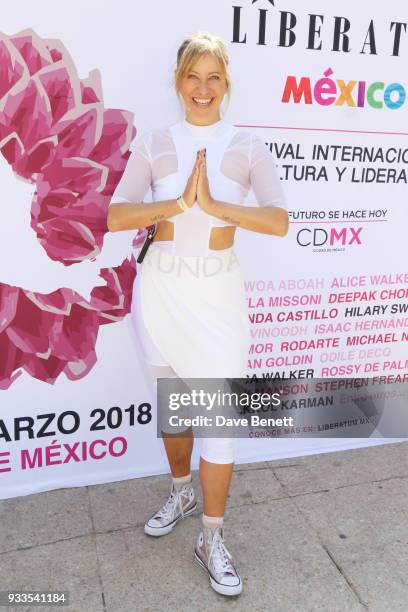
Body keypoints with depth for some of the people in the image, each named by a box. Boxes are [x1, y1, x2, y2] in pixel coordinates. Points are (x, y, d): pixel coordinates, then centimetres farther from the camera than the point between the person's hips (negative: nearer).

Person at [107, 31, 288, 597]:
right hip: (161, 288, 2)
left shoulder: (248, 147, -1)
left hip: (218, 292, -1)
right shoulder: (153, 145, 1)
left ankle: (212, 539, 19)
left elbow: (279, 221, -14)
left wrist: (214, 205, -25)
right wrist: (179, 202, -23)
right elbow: (116, 217, -10)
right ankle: (182, 492, 44)